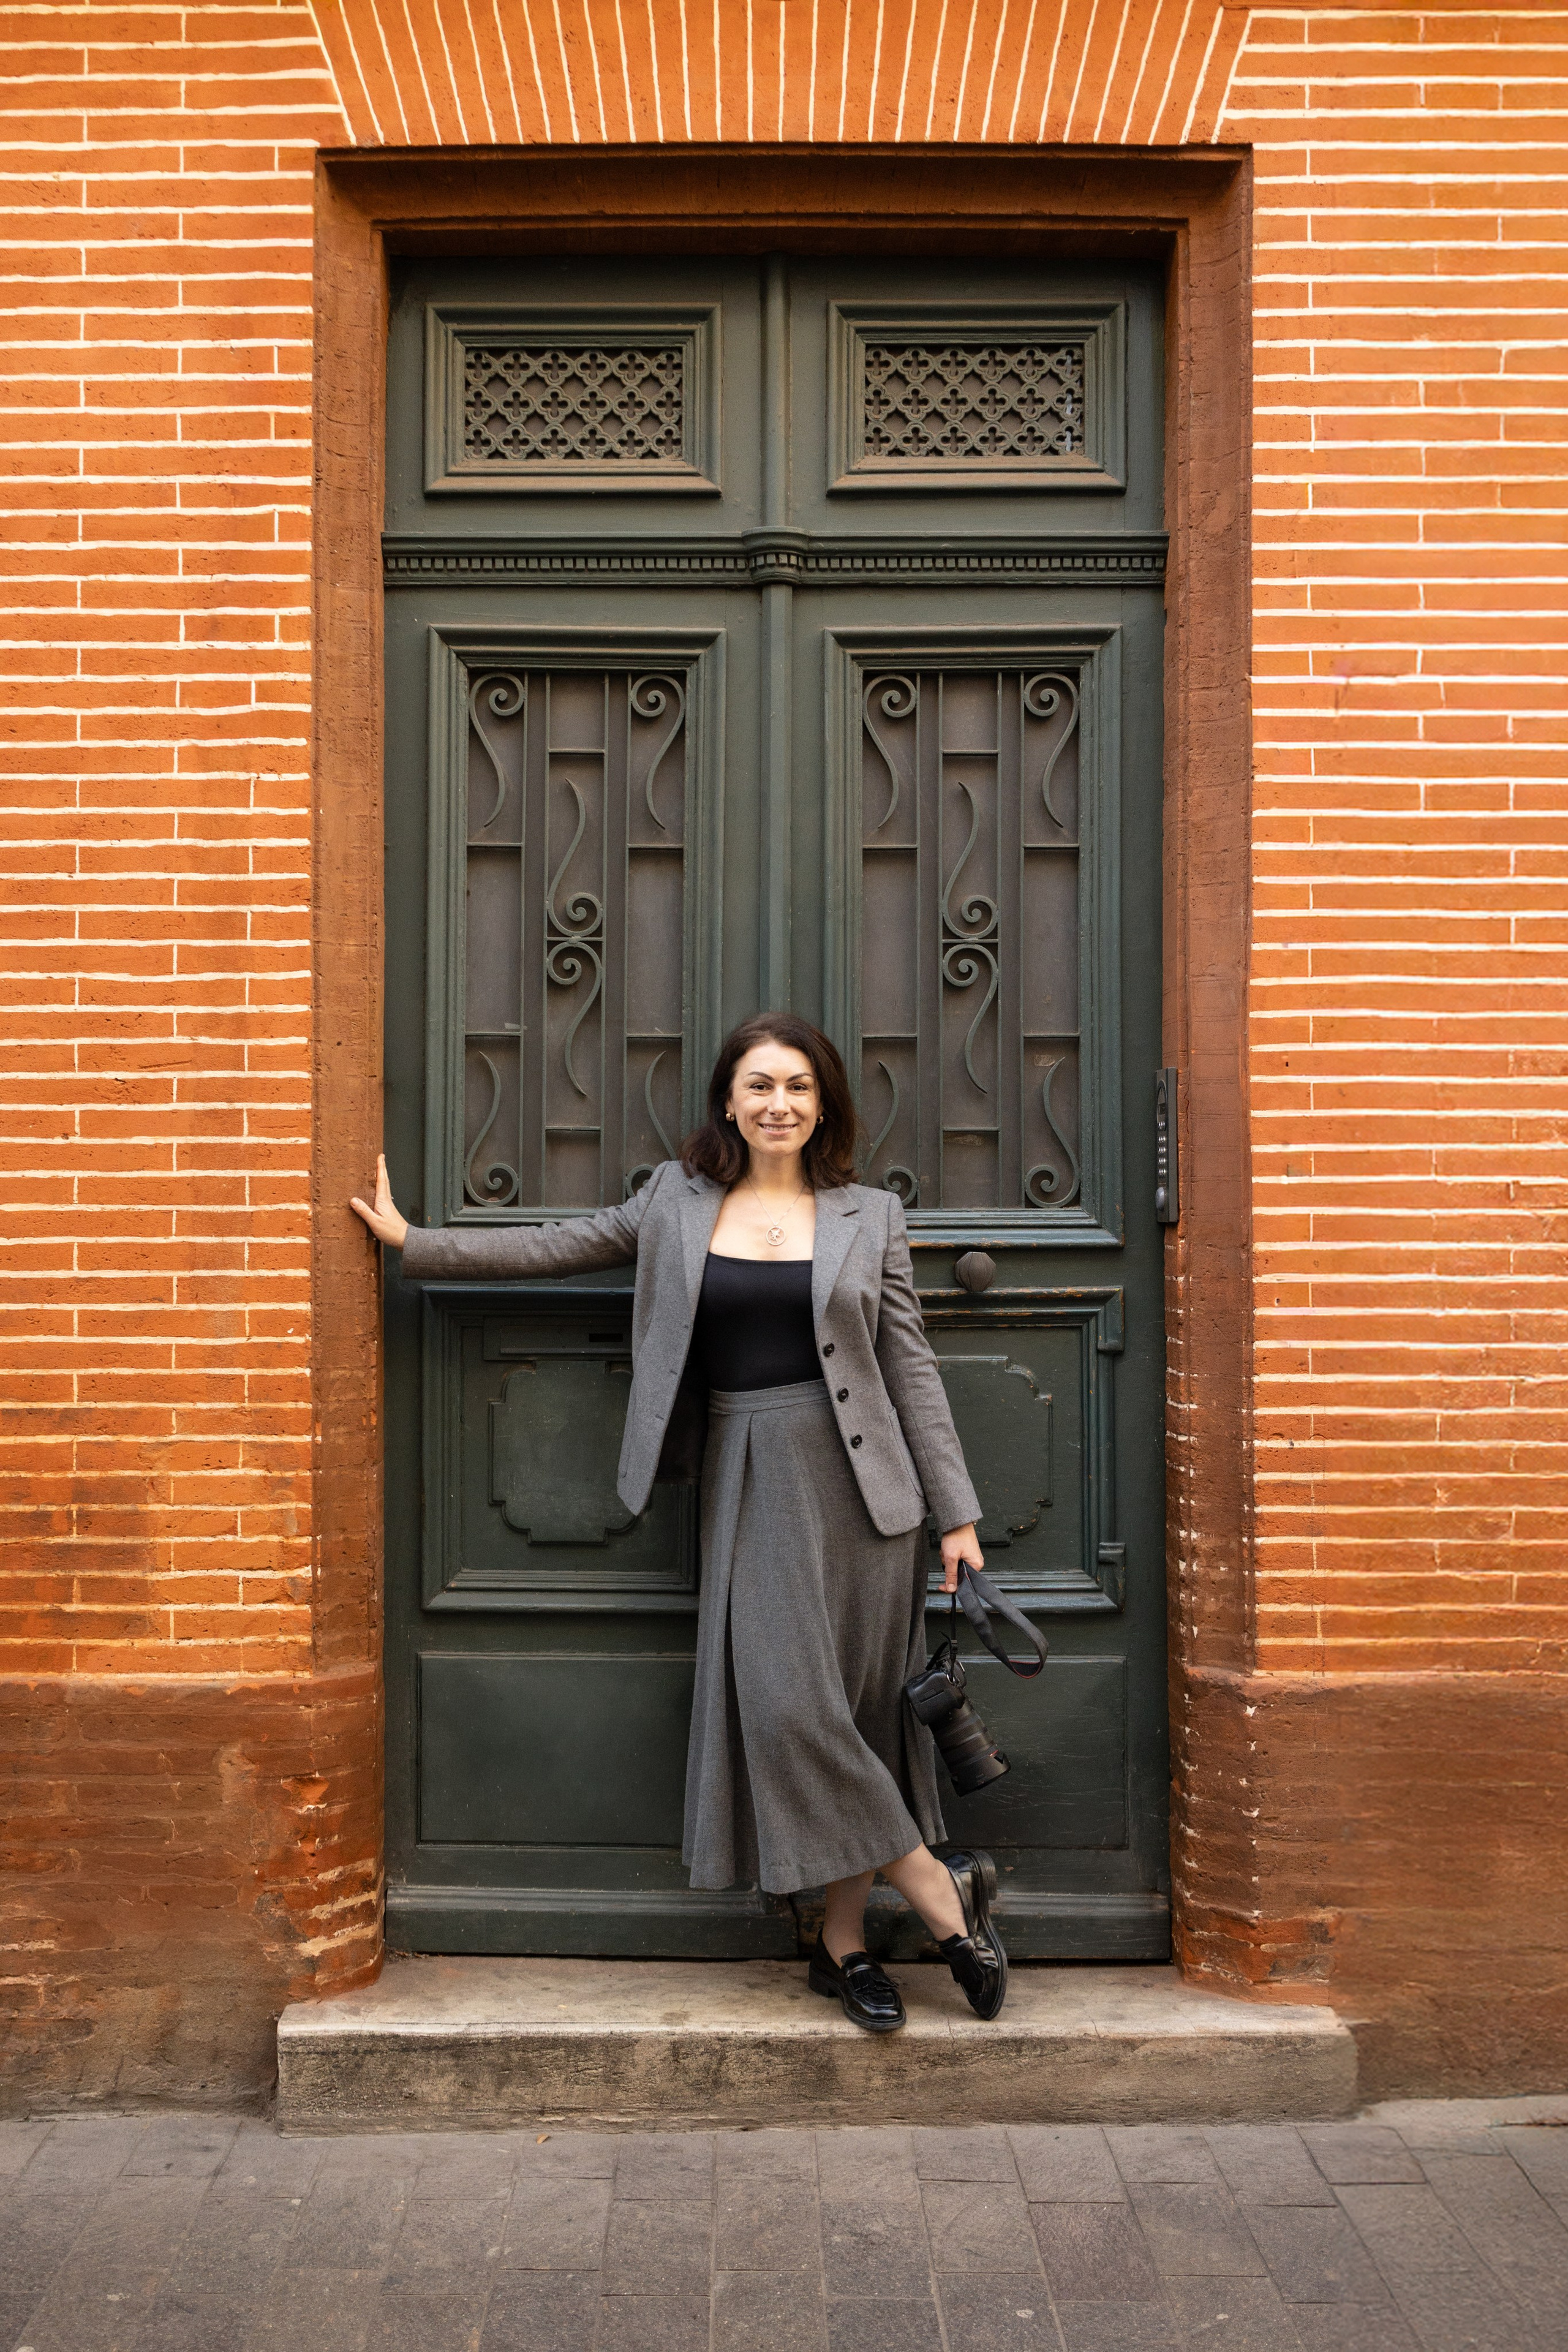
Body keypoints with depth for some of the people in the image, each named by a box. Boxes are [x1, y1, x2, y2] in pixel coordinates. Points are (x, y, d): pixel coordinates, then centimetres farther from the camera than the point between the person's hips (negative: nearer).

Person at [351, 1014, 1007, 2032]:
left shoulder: (869, 1215, 6)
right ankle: (942, 1892, 7)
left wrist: (958, 1511, 2)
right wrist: (414, 1244, 14)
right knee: (785, 1701, -8)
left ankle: (845, 1942, 15)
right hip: (751, 1477, 1)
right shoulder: (678, 1200, 10)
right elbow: (557, 1247, 16)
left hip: (859, 1479, 0)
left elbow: (912, 1368, 5)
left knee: (856, 1705, 1)